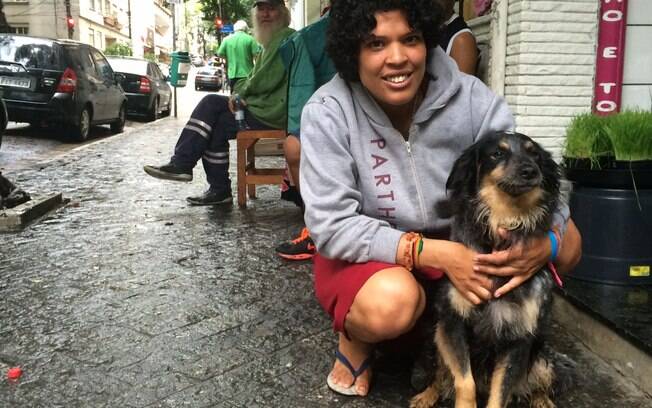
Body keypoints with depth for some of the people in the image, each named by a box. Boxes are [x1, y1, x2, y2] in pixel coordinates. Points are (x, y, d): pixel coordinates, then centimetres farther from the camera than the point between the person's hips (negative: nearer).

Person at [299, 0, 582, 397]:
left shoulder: (470, 97, -15)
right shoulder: (328, 112, -21)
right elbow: (332, 226, -24)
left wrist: (544, 241, -36)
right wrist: (437, 254, -33)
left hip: (457, 242, 4)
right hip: (363, 255, -3)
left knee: (566, 242, -13)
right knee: (392, 300, -37)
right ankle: (355, 338, 0)